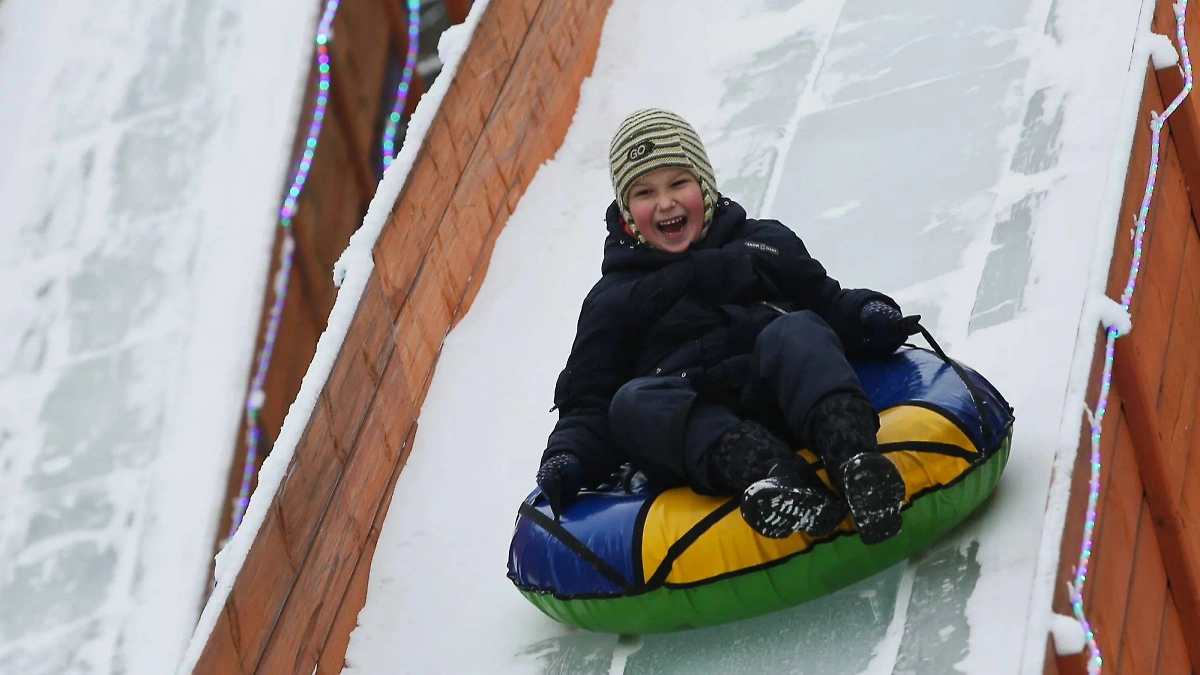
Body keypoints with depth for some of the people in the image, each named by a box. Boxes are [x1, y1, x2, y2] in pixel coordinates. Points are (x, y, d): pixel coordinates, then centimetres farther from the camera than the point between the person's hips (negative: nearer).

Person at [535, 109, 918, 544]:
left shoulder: (767, 243, 26)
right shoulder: (612, 301, 24)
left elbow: (827, 302, 23)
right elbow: (589, 401, 19)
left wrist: (868, 316, 0)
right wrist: (569, 456, -1)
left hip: (784, 408, 0)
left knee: (795, 331, -28)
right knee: (632, 402, -29)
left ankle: (851, 452, -57)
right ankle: (764, 471, -54)